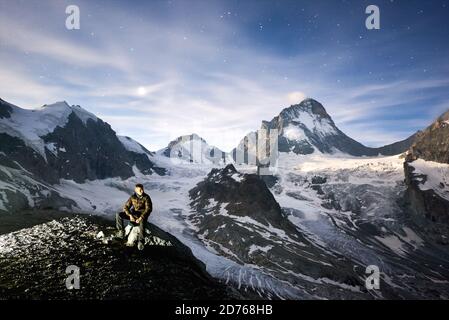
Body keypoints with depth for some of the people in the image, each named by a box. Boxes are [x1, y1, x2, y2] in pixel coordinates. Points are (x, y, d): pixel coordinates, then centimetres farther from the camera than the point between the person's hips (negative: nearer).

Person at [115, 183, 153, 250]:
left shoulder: (146, 197, -11)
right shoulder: (132, 197, -1)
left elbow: (149, 209, -19)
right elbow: (125, 207, -2)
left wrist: (141, 218, -30)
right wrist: (130, 215, -21)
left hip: (142, 215, -4)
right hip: (133, 214, 4)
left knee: (142, 223, -40)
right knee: (118, 214, -14)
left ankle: (140, 242, -33)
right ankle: (121, 232, -4)